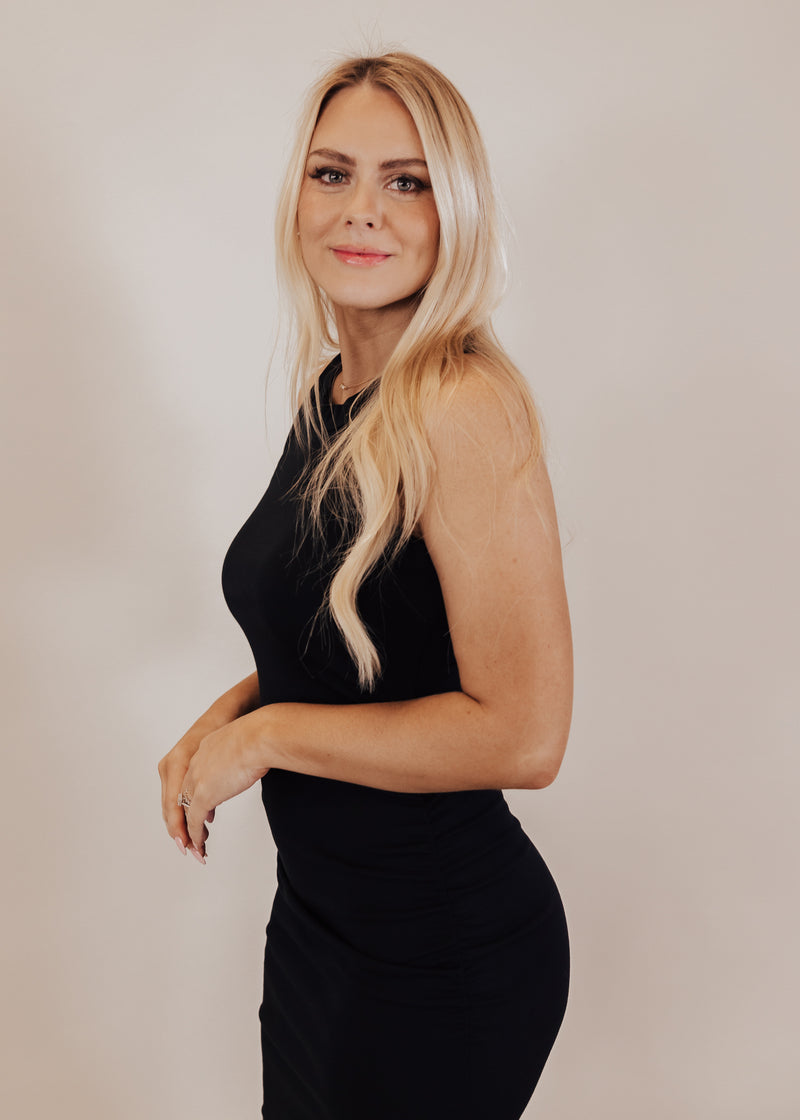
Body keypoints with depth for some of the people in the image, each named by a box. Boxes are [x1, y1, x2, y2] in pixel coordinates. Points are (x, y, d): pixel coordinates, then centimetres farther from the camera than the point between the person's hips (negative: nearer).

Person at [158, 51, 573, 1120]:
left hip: (443, 952, -7)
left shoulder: (467, 406, -23)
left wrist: (264, 735, -18)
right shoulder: (330, 388, 3)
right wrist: (228, 712, 0)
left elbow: (522, 732, -26)